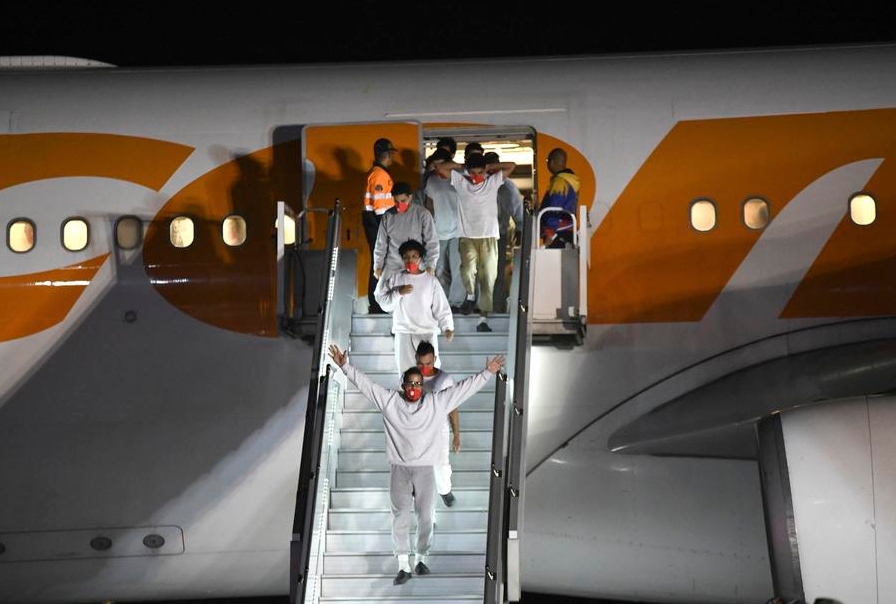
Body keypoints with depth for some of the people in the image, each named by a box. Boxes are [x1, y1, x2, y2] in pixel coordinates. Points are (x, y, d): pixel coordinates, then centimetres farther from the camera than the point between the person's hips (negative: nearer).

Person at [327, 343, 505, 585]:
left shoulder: (436, 402, 1)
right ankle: (403, 566, 3)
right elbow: (364, 382, 0)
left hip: (425, 469, 1)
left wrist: (487, 373, -4)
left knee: (426, 517, 6)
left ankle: (421, 559, 23)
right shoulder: (389, 401, 1)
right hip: (399, 469, 0)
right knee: (400, 517, -1)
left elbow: (464, 388, 0)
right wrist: (345, 366, -7)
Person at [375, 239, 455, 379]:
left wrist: (448, 327, -14)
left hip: (427, 332, -1)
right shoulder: (395, 278, 4)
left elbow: (441, 306, -2)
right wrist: (398, 292, -13)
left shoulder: (431, 280, 0)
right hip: (403, 332, 2)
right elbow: (384, 304, 3)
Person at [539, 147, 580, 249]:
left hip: (558, 235, -10)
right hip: (568, 234, 10)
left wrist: (549, 234, -19)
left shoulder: (559, 182, -14)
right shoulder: (570, 181, 15)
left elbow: (554, 211, -18)